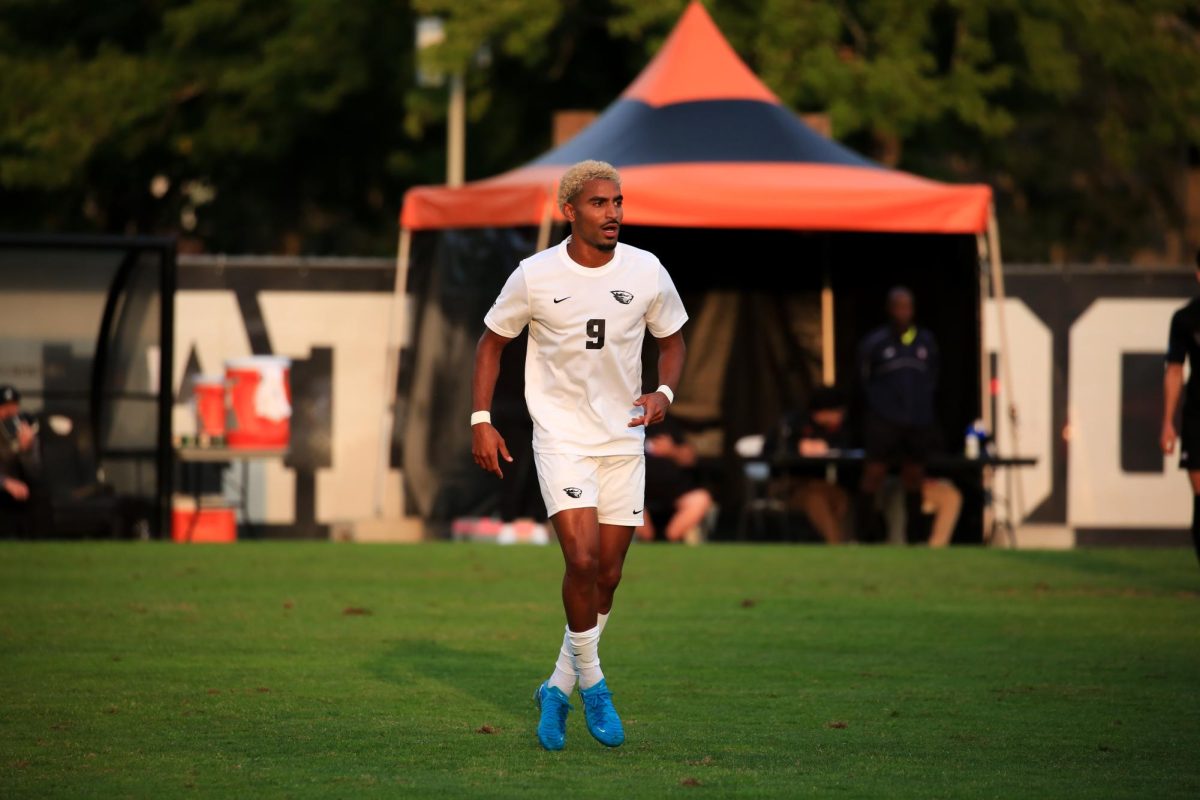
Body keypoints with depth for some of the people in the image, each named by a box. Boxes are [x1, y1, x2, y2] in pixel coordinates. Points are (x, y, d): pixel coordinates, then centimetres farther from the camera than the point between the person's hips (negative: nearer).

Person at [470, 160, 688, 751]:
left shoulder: (646, 273, -4)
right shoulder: (534, 276, -9)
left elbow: (672, 339, 11)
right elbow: (492, 342, 4)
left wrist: (664, 393, -8)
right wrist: (481, 420, -3)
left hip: (624, 437, 3)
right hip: (561, 436, -3)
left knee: (608, 575, 5)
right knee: (583, 558, -18)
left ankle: (558, 690, 24)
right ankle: (590, 683, 2)